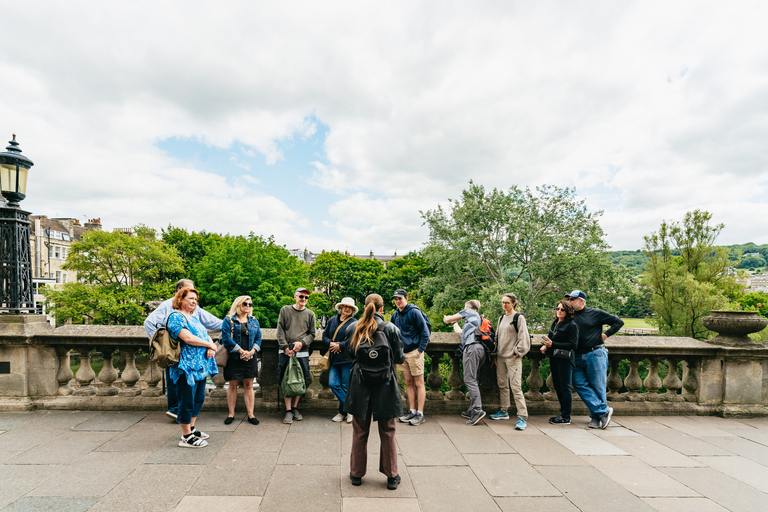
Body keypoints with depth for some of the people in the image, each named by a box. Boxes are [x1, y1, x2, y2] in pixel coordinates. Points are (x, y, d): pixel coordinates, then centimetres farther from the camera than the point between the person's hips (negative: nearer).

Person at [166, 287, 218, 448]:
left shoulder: (193, 318, 19)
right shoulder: (176, 316, -10)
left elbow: (206, 335, 16)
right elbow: (188, 338, -21)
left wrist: (211, 348, -6)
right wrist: (210, 344, -12)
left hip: (200, 365, 9)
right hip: (187, 365, -9)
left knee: (199, 398, 16)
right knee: (187, 401, -1)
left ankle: (191, 429, 30)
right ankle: (186, 437, 9)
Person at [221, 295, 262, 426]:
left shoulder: (254, 321, 11)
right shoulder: (229, 320, -2)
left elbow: (258, 338, 9)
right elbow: (226, 338, -12)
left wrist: (252, 351, -8)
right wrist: (241, 351, -14)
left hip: (250, 359, 3)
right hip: (233, 358, -3)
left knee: (249, 386, 6)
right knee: (232, 386, 6)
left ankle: (251, 415, 11)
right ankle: (231, 414, 19)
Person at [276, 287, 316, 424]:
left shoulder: (310, 314, 10)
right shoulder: (285, 310, 8)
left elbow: (312, 334, 9)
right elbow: (280, 330, 3)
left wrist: (302, 343, -9)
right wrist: (285, 346, -8)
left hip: (302, 352, 1)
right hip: (285, 351, -1)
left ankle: (295, 407, 19)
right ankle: (288, 410, 8)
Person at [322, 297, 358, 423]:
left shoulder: (354, 323, -3)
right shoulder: (332, 321, 12)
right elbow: (324, 335, 14)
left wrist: (339, 346, -13)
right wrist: (330, 343, -6)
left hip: (347, 359, -5)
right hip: (334, 359, 5)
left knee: (346, 387, 1)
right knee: (333, 384, -3)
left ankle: (343, 411, 20)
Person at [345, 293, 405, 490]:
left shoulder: (354, 328, -3)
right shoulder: (391, 328, -8)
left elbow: (349, 353, 7)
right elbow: (399, 358, -3)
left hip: (360, 384, 2)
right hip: (385, 386, -1)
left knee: (359, 432, 15)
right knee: (387, 433, 12)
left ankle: (356, 474, 27)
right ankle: (392, 476, 22)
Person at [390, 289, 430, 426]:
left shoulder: (414, 312, -10)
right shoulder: (395, 315, 10)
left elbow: (425, 332, -10)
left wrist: (420, 349, -12)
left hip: (414, 352, -6)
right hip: (402, 353, 7)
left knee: (418, 383, 0)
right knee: (408, 382, 12)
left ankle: (420, 413, 5)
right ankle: (412, 411, 20)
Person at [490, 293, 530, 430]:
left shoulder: (519, 318, -6)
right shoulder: (501, 318, 15)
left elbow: (523, 338, -9)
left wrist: (517, 353, -11)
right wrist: (496, 354, 15)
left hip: (513, 358, -7)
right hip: (500, 357, 7)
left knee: (516, 387, -10)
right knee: (502, 385, 13)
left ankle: (522, 417, -6)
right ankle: (504, 411, 26)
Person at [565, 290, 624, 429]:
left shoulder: (595, 313, 1)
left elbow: (618, 322, 6)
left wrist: (606, 335, -1)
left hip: (595, 354, -4)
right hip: (578, 357, 5)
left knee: (597, 386, 1)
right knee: (579, 384, -6)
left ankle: (596, 416, 15)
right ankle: (604, 411, 1)